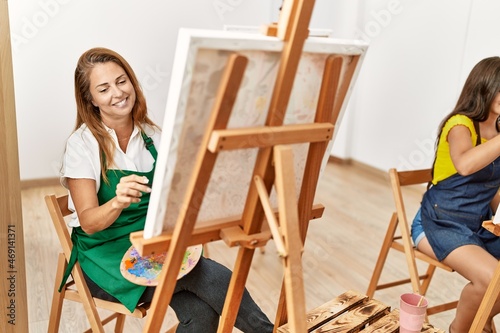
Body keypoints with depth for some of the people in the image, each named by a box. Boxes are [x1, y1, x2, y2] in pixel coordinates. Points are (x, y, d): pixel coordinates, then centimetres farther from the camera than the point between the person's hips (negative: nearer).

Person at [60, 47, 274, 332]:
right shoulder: (82, 144, -10)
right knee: (211, 276, -25)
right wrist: (117, 203, -36)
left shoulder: (152, 135, 2)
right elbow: (88, 222, -15)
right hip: (106, 256, -3)